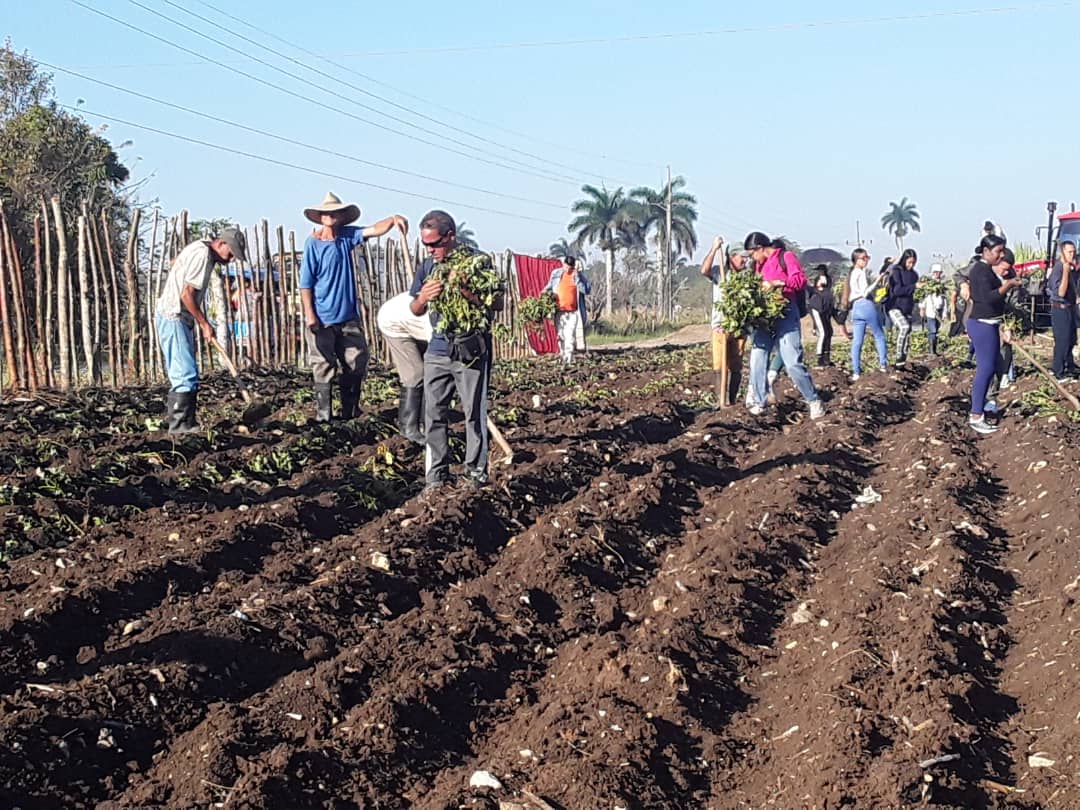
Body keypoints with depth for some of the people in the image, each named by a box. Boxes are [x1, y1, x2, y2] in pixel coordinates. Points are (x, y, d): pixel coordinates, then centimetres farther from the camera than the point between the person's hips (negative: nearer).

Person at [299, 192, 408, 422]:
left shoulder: (347, 236, 4)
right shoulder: (313, 243, -8)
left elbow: (374, 230, -9)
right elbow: (305, 283, -9)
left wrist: (393, 220, -29)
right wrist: (310, 315, -14)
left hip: (348, 316, 5)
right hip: (323, 319, -5)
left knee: (356, 365, 7)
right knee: (324, 369, 0)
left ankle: (349, 413, 19)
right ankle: (323, 417, 9)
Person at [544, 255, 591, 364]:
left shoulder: (579, 275, 0)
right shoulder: (555, 273, 6)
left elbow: (587, 290, -10)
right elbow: (550, 286, 23)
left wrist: (576, 278, -16)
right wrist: (545, 291, 5)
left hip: (573, 312, -3)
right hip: (559, 311, 3)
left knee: (570, 335, -13)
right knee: (561, 336, 8)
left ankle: (569, 359, -12)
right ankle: (563, 357, 18)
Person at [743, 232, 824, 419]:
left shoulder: (785, 257, -2)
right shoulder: (758, 263, 18)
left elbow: (801, 280, -11)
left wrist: (777, 283, -21)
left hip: (785, 314, -7)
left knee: (793, 362, -11)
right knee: (757, 361, 2)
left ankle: (814, 401, -1)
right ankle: (759, 403, 12)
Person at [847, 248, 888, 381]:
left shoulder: (852, 274, 20)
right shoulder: (862, 273, -7)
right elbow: (865, 292, -14)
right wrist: (878, 281, -12)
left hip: (856, 308, 8)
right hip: (867, 305, -8)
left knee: (857, 341, 3)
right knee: (879, 336, 7)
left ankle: (856, 372, 0)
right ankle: (883, 364, 6)